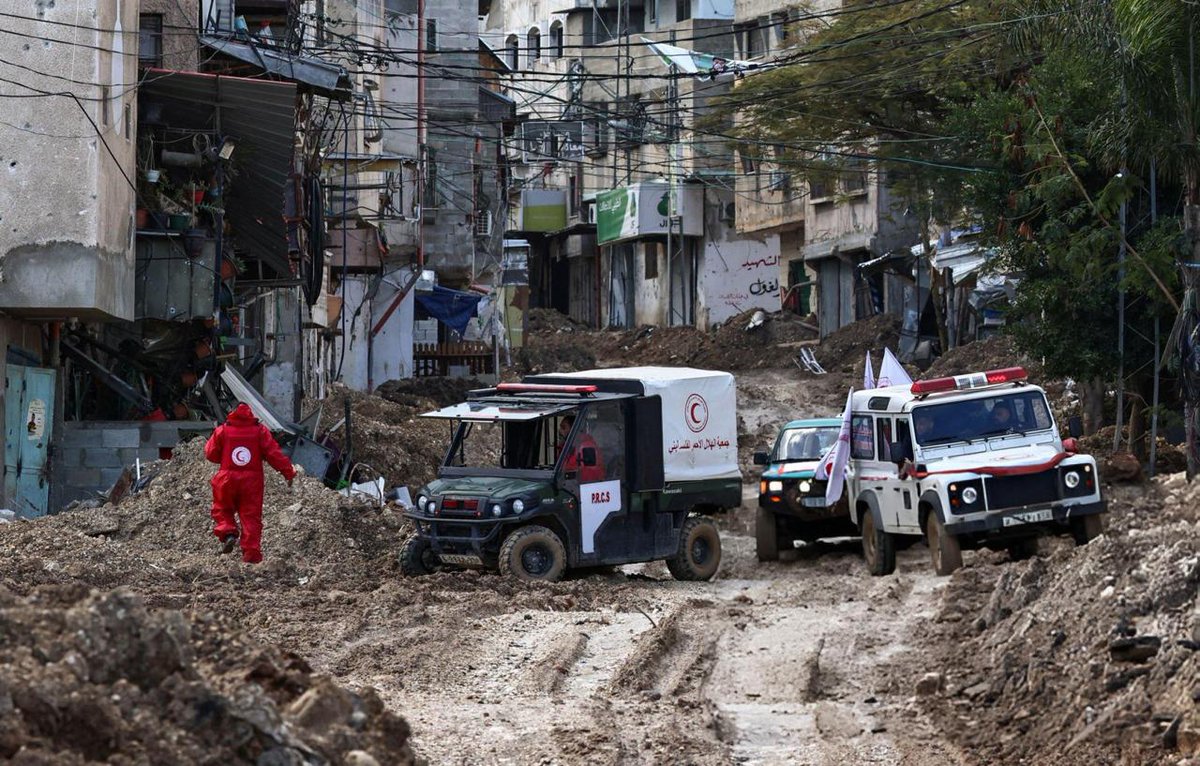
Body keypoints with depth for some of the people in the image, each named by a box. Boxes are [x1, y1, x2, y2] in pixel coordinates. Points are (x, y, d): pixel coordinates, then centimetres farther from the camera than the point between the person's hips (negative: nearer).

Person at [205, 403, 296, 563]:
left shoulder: (222, 431, -1)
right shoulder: (260, 431, 0)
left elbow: (211, 453, 5)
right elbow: (274, 453, -4)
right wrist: (288, 472, 0)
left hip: (227, 478, 0)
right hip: (252, 480, 0)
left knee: (222, 510, 20)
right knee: (251, 517, 4)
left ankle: (227, 533, -8)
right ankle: (251, 554, -3)